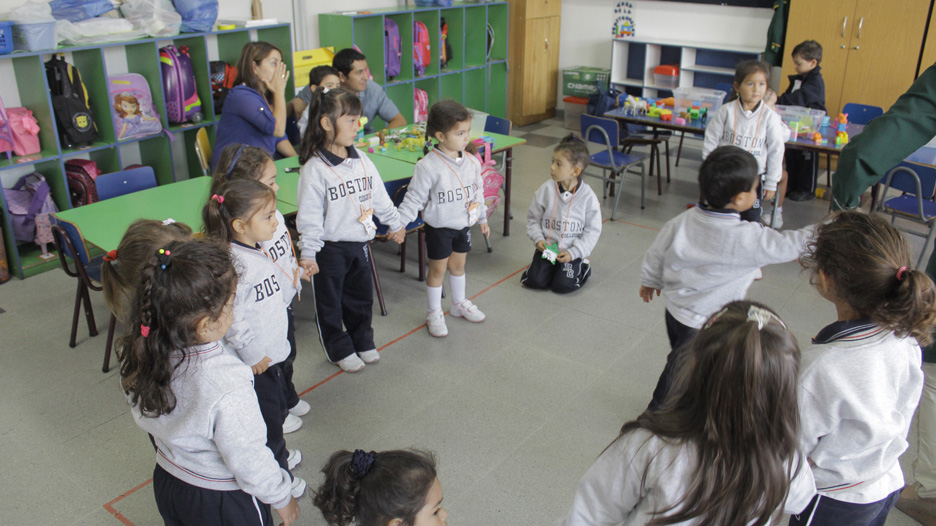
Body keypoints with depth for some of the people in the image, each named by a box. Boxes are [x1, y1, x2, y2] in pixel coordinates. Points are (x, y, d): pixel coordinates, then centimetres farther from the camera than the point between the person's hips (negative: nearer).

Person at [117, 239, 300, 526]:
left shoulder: (140, 356, -17)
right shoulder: (227, 386, -38)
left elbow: (147, 419, 0)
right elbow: (250, 462, -27)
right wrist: (282, 498, -10)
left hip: (167, 483, 7)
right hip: (223, 502, -6)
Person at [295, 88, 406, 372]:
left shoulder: (361, 160, 1)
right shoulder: (314, 169, -18)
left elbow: (379, 196, 12)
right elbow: (309, 216, -18)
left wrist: (395, 223, 20)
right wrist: (307, 253, -19)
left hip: (359, 242, 6)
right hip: (330, 248, -6)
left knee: (361, 296, 19)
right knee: (330, 301, 10)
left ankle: (363, 341, 39)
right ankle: (340, 349, 29)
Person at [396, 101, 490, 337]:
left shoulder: (471, 162, -3)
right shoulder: (428, 166, -22)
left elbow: (478, 191, 11)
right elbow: (415, 197, -17)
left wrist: (482, 218, 19)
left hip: (463, 224, 5)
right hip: (439, 227, -5)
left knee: (458, 265, 20)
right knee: (438, 269, 8)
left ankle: (459, 303, 41)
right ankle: (434, 313, 24)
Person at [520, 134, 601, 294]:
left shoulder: (588, 197, -12)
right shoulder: (545, 190, -7)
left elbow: (593, 230, -6)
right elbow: (533, 218, 4)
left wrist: (573, 252, -14)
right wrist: (538, 238, -11)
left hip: (572, 252, -2)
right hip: (547, 247, 2)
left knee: (562, 285, -15)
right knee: (535, 280, -14)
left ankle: (583, 267, 15)